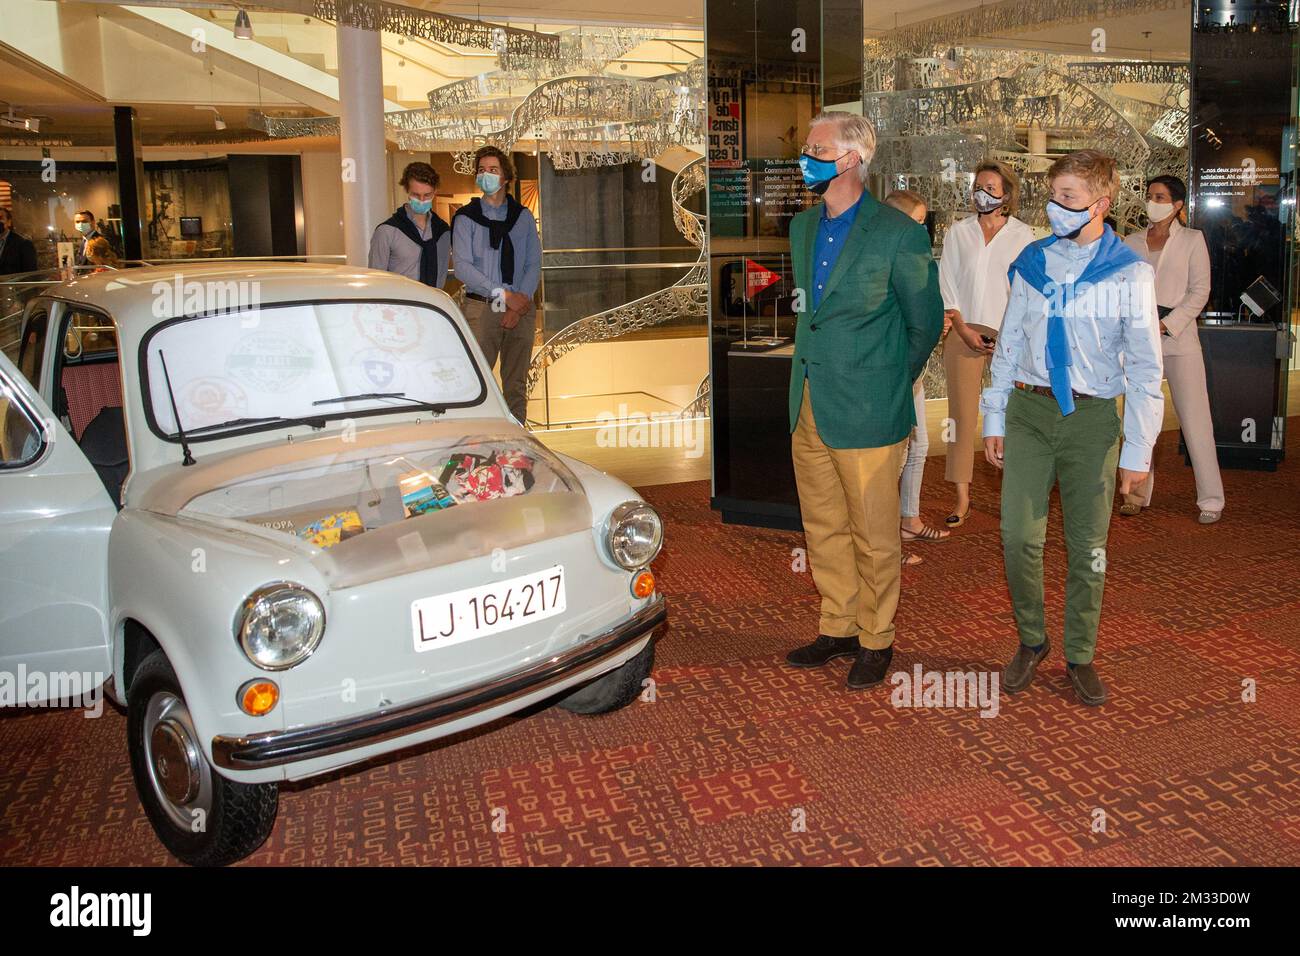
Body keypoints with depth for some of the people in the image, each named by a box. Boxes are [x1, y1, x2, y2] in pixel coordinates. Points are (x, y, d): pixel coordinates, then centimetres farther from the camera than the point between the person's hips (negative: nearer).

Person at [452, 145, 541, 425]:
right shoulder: (466, 217, 3)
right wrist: (504, 295, -16)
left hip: (521, 308, 3)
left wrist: (521, 300, -11)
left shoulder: (523, 217, 12)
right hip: (481, 308, -3)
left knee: (516, 384, 7)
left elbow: (534, 264, 6)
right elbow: (462, 266, -7)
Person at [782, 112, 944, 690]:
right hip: (808, 407, 7)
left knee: (873, 535, 4)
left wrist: (886, 381, 6)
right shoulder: (803, 227, 11)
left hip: (866, 411, -6)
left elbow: (926, 322, -1)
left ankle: (877, 641, 21)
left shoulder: (898, 233, -10)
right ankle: (838, 629, 31)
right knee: (823, 528, 15)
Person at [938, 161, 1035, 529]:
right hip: (965, 332, 1)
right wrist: (964, 330, -4)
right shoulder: (958, 232, 9)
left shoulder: (1022, 235, 6)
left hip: (1009, 336, -1)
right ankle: (962, 497, 1)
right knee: (962, 413, -3)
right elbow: (947, 284, 6)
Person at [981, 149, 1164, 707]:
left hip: (1091, 416, -2)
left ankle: (1080, 656, 22)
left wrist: (1138, 449, -4)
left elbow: (1145, 368, -2)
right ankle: (1031, 641, 19)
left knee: (1087, 545, 5)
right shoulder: (1032, 262, 5)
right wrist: (994, 419, 8)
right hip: (1029, 410, 2)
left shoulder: (1130, 273, -3)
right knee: (1018, 536, -3)